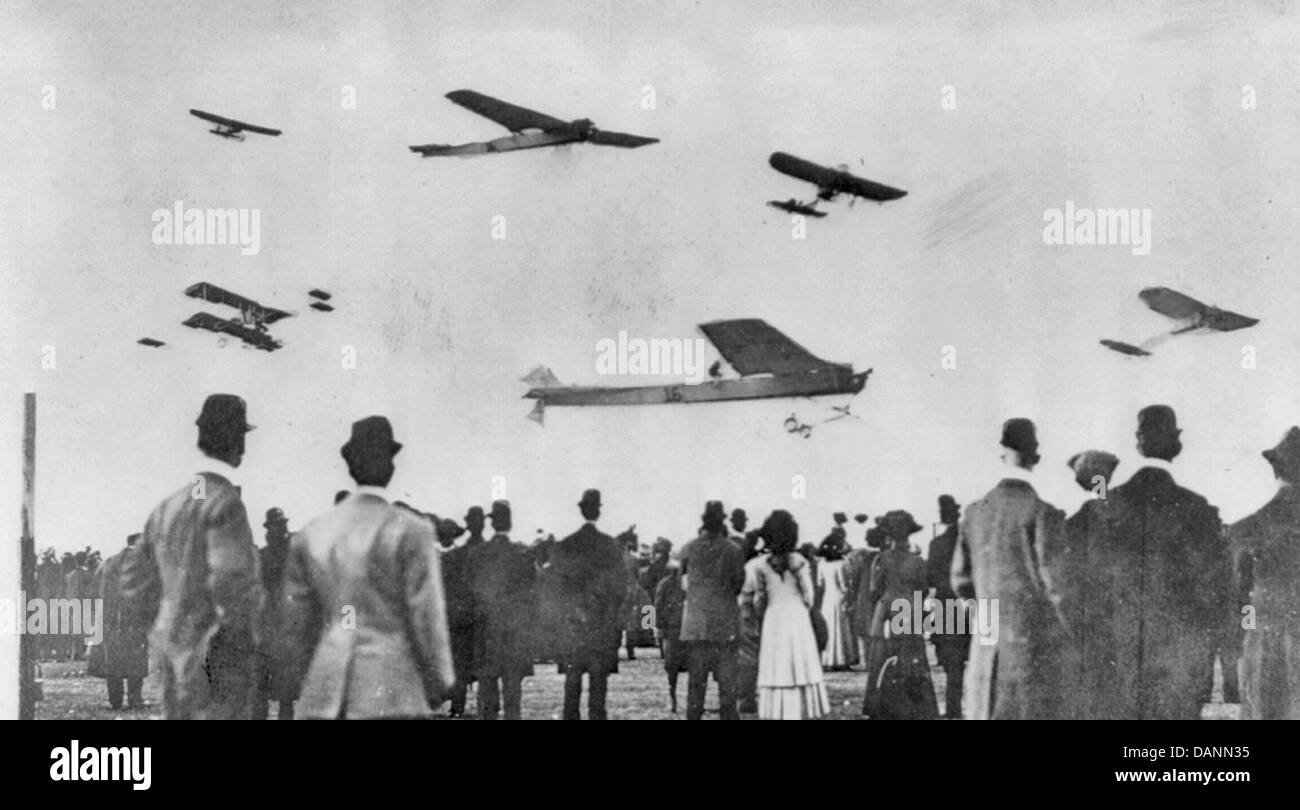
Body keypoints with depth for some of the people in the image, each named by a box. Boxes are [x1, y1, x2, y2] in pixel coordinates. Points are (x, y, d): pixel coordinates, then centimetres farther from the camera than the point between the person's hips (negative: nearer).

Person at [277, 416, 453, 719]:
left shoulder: (311, 534, 8)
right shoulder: (411, 532, -5)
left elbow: (295, 625, 11)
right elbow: (427, 617, -6)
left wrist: (306, 688, 21)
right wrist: (438, 685, 7)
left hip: (325, 697, 4)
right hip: (393, 695, -4)